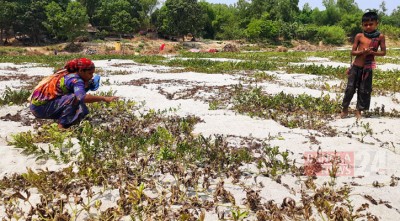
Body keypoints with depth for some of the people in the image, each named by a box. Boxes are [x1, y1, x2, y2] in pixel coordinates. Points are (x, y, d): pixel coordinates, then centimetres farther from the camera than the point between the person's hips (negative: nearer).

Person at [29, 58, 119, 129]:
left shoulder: (68, 74, 3)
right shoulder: (75, 79, -23)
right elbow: (82, 97, -41)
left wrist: (87, 85, -6)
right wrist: (104, 98, -40)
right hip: (40, 107, -8)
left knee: (81, 111, 6)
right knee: (74, 98, -28)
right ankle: (62, 126, -19)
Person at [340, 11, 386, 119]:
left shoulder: (380, 36, -2)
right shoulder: (359, 36, -2)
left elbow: (383, 52, 0)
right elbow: (352, 52, -1)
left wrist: (372, 52, -17)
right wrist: (362, 51, -19)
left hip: (368, 68, 0)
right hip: (356, 67, 0)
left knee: (364, 90, 5)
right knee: (350, 88, 2)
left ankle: (358, 110, 17)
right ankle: (345, 109, 17)